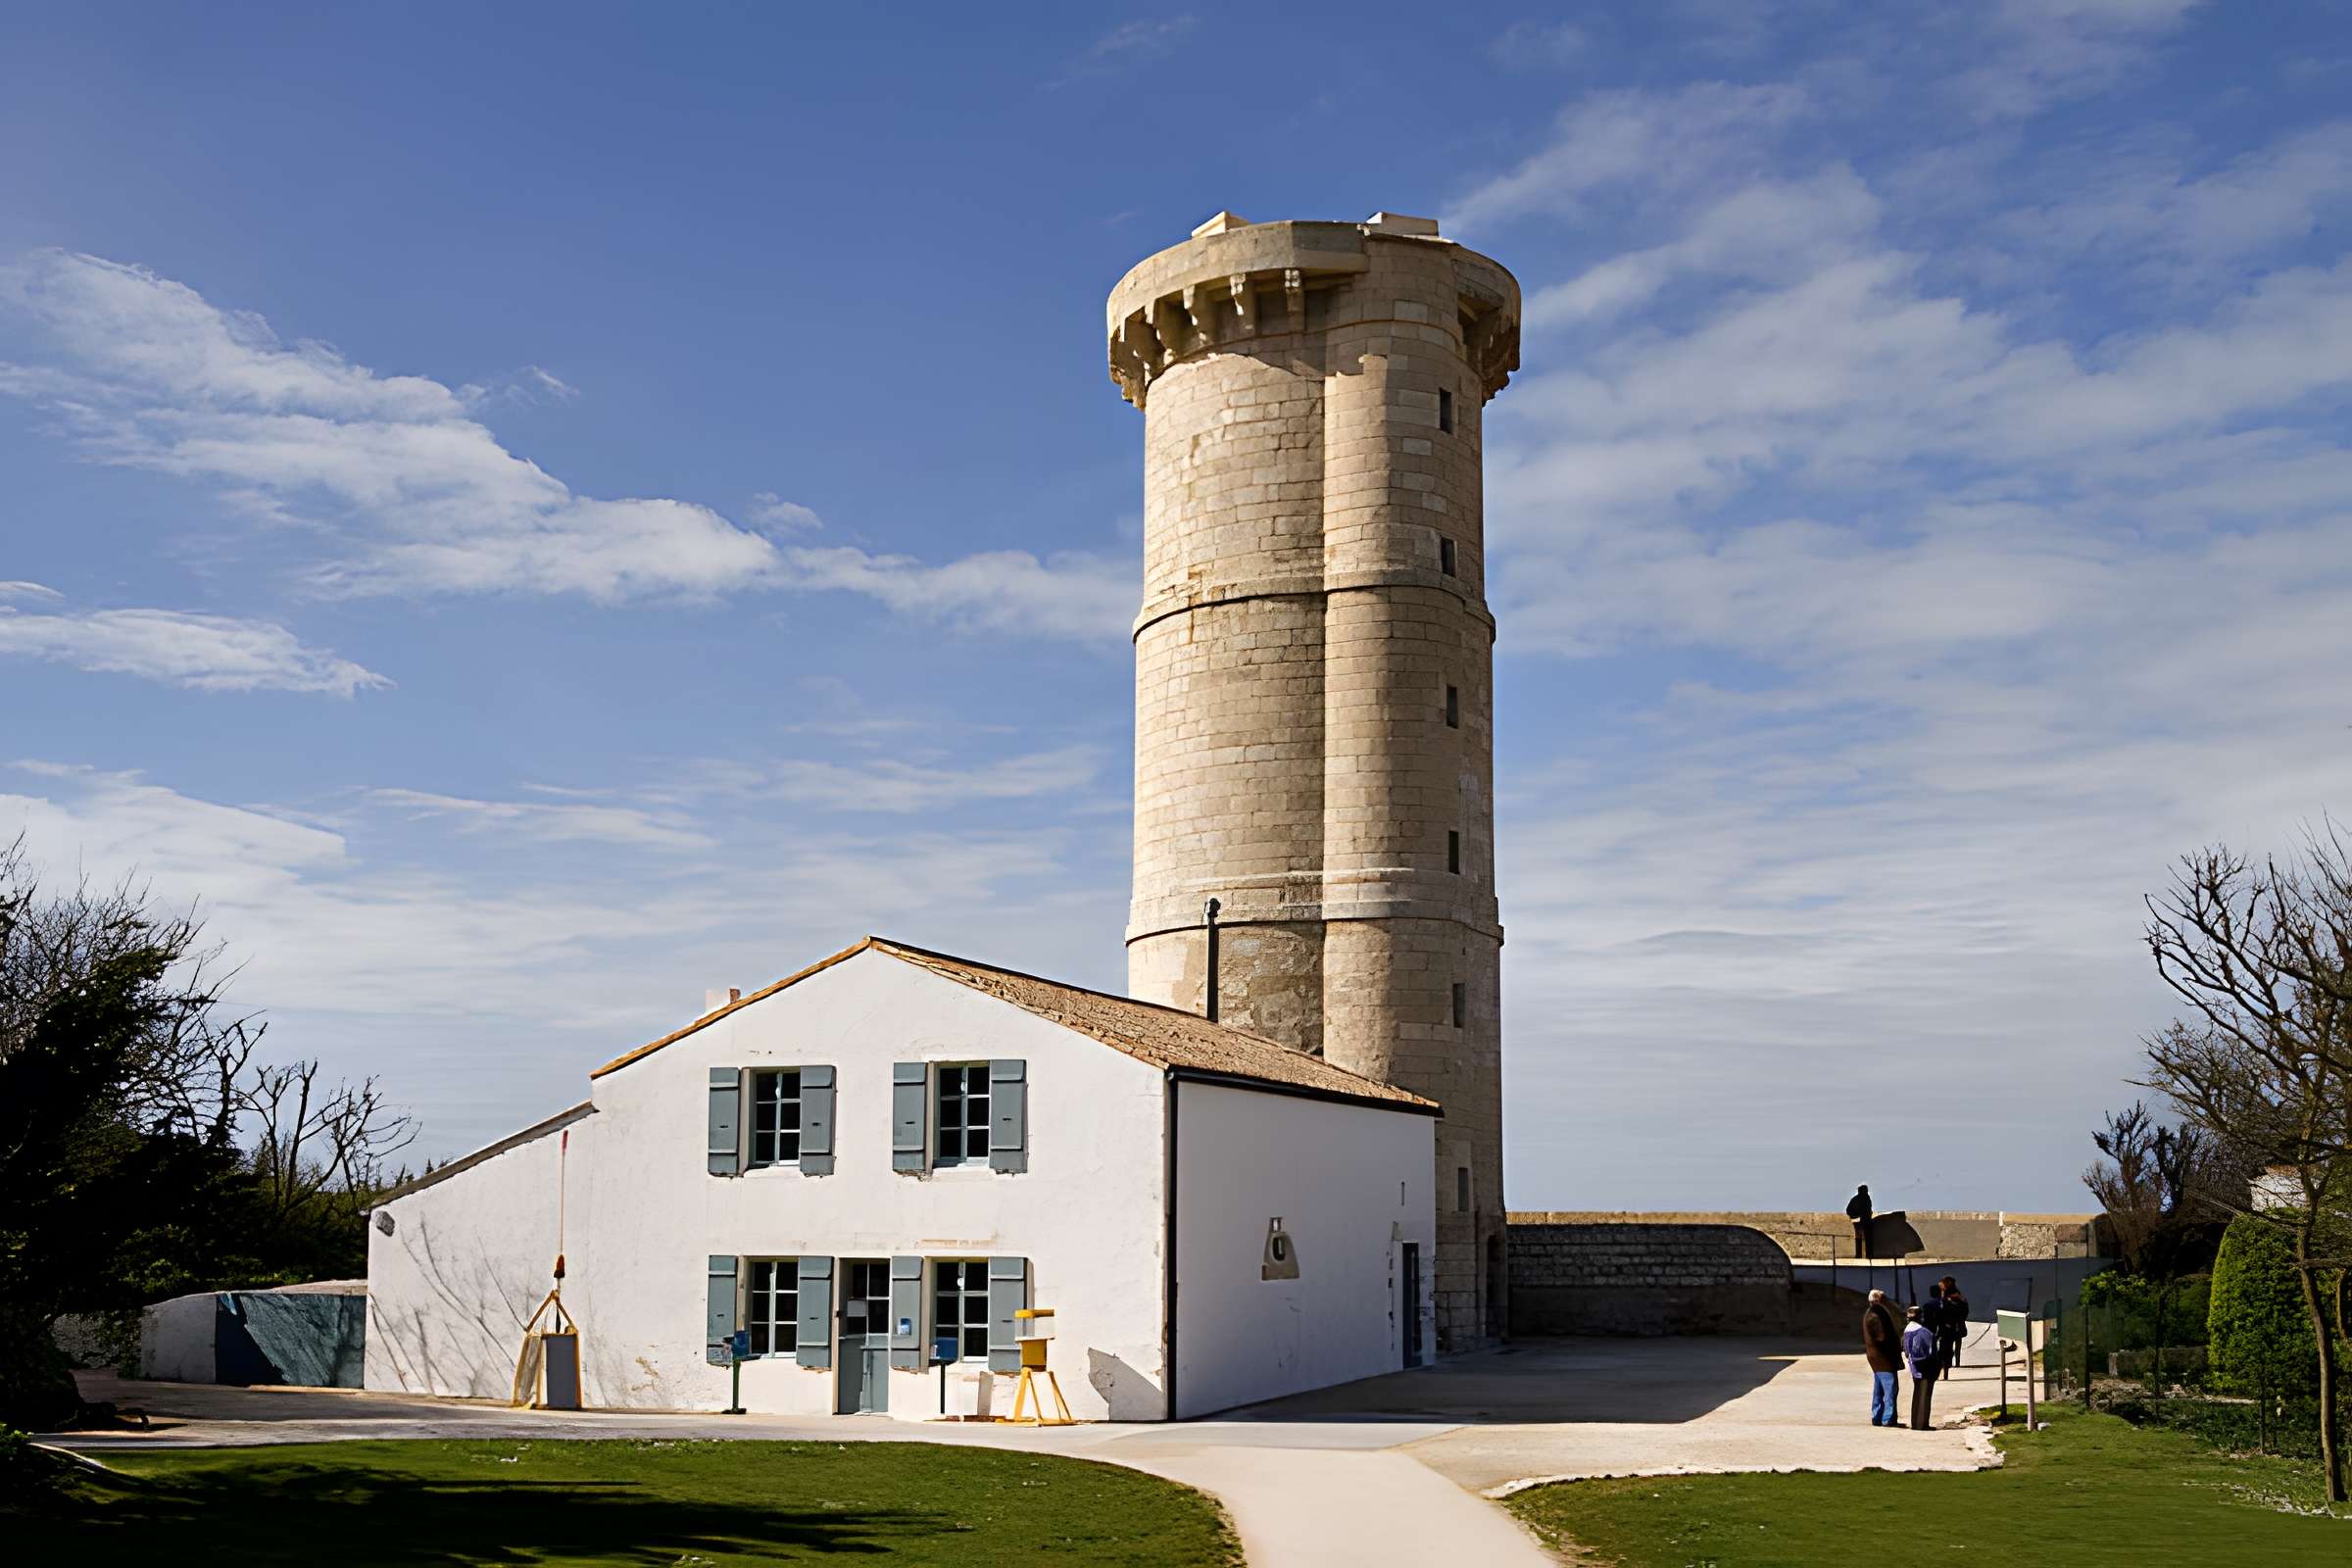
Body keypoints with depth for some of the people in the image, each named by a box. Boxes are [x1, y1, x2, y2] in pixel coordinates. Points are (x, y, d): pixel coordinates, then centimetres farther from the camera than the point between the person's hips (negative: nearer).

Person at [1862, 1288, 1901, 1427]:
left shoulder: (1869, 1313, 13)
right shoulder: (1875, 1316, -20)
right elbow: (1882, 1337, -22)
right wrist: (1898, 1341, -9)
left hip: (1876, 1358, 11)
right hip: (1883, 1358, -11)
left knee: (1879, 1389, 15)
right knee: (1890, 1388, -8)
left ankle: (1877, 1418, 20)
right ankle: (1888, 1419, -8)